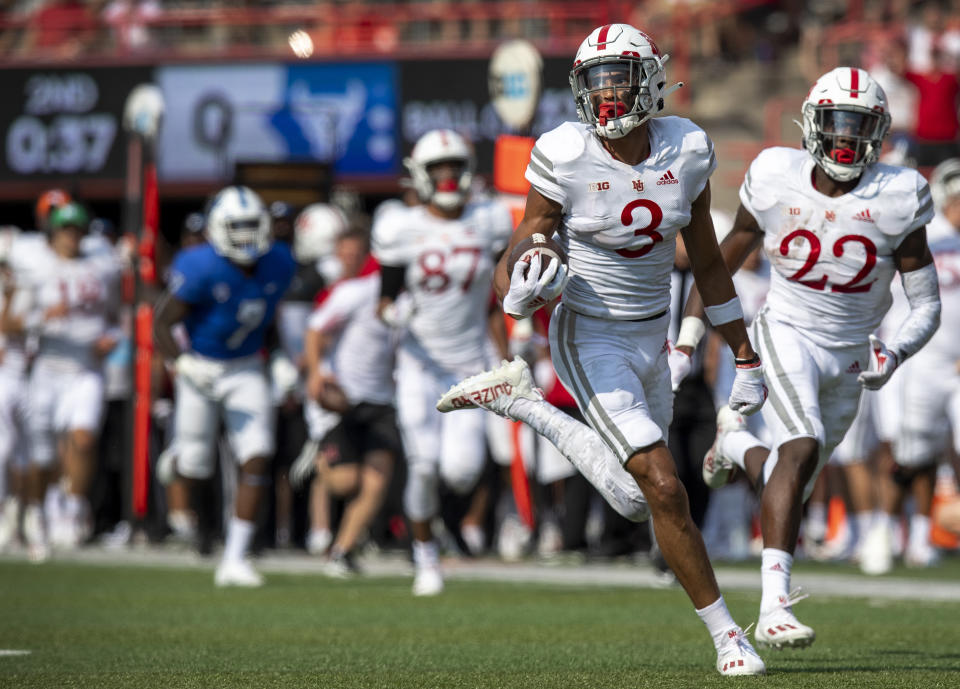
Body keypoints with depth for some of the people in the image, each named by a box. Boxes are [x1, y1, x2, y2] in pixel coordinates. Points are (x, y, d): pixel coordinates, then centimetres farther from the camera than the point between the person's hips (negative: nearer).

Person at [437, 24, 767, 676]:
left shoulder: (686, 151, -7)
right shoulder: (567, 158, -18)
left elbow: (707, 261, 6)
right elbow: (517, 270, -12)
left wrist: (746, 358, 10)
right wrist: (522, 292, -37)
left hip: (651, 339, 5)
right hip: (590, 339, -5)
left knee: (634, 495, 17)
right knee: (663, 488, -17)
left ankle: (518, 398, 33)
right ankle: (726, 633, -4)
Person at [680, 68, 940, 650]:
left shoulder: (897, 199, -12)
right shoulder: (778, 180, -11)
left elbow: (927, 306, -7)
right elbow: (726, 259, 4)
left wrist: (896, 352, -26)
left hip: (850, 356, 3)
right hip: (787, 334, -3)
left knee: (788, 491, 13)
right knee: (803, 447, -29)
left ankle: (737, 444, 51)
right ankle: (775, 606, -31)